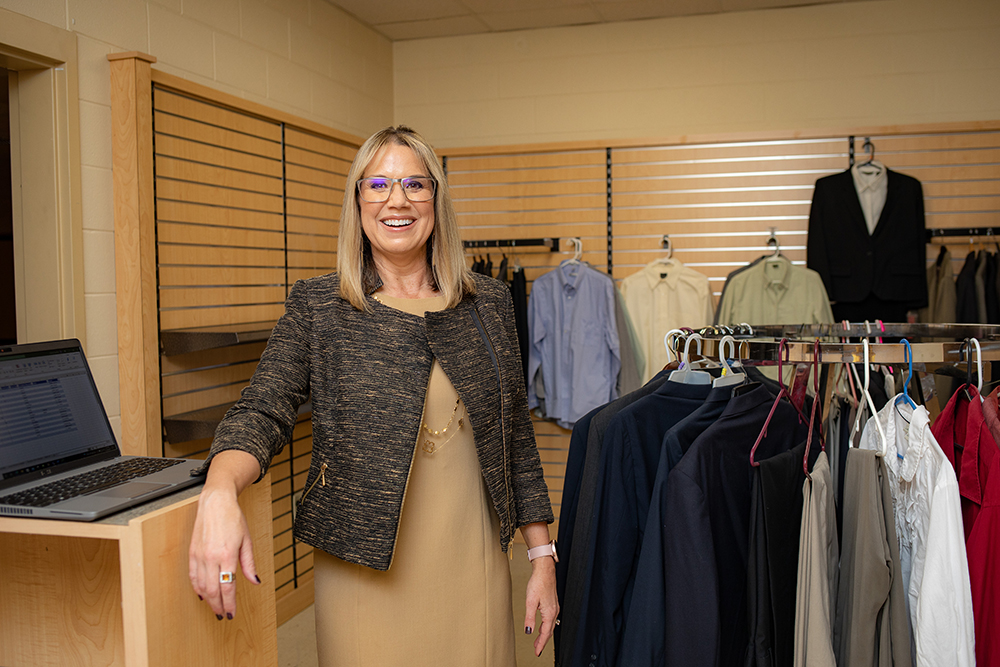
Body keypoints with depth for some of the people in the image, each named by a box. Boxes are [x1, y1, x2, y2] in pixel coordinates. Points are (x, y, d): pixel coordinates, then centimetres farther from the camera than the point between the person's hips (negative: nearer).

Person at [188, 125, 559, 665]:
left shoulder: (490, 304, 4)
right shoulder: (316, 306, -1)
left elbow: (516, 437, 7)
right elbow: (261, 412, -11)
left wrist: (543, 557, 7)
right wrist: (219, 492, -32)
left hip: (472, 568, 2)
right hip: (365, 574, -2)